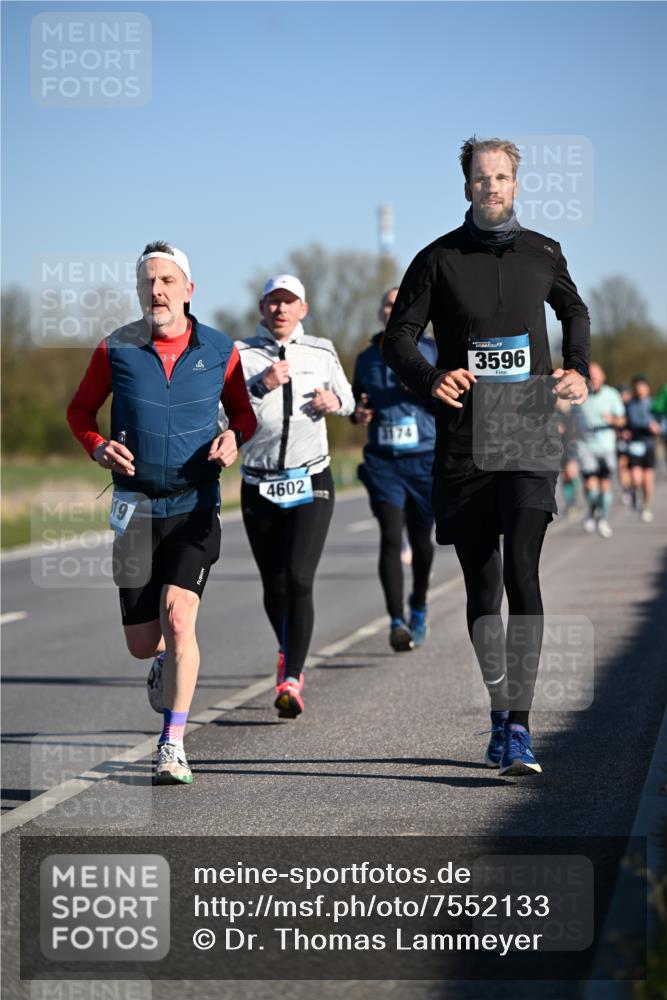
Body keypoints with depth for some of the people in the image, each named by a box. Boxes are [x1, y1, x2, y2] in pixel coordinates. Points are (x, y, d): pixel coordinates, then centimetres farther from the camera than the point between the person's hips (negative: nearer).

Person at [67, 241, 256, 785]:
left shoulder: (220, 350, 0)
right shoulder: (116, 349, -1)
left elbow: (244, 413, 13)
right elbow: (80, 409, 11)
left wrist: (233, 438, -9)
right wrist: (99, 448, -9)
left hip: (196, 506, -1)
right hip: (136, 507, 1)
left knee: (178, 615, -20)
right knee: (142, 645, 2)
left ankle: (173, 745, -13)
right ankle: (168, 662, 41)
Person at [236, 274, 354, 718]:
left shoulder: (322, 352, 6)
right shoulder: (242, 353, -1)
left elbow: (347, 399, 21)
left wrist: (334, 401, -2)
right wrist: (261, 386, -28)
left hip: (311, 485, -1)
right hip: (259, 489, 1)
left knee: (299, 580, -16)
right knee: (274, 586, 11)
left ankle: (292, 682, -20)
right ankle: (289, 655, 40)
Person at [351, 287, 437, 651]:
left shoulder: (432, 351, 4)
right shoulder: (366, 358, 11)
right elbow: (356, 402, 25)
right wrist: (357, 414, 2)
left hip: (425, 459, -1)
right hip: (382, 460, 1)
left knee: (420, 539, 10)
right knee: (391, 538, -15)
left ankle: (418, 608, 35)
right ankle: (396, 621, -18)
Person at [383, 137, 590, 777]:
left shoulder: (543, 255, 9)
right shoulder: (439, 259, 3)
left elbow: (574, 313, 28)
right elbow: (398, 336, 4)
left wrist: (577, 370, 12)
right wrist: (431, 379, -15)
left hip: (528, 438, 0)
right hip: (464, 442, 0)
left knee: (522, 573, -16)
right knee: (481, 585, 6)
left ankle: (519, 726, -19)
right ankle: (500, 716, 21)